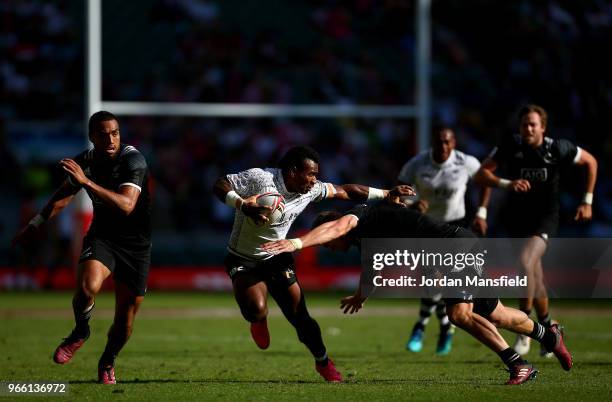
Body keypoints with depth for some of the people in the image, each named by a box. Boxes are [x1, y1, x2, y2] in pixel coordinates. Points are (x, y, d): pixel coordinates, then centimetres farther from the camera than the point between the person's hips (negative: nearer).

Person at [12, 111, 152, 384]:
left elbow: (127, 205, -35)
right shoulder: (84, 161, -4)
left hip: (135, 243, -2)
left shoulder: (132, 159, -20)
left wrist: (87, 182, -41)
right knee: (87, 287, -30)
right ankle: (80, 332, 1)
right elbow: (64, 195, 14)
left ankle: (108, 362, 34)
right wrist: (35, 225, 21)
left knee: (126, 317, 4)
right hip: (101, 236, 2)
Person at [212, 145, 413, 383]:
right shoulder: (260, 178, -25)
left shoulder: (310, 190, -6)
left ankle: (323, 362, 22)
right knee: (256, 310, -29)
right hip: (243, 262, -5)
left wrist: (387, 194, 9)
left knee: (299, 315, -3)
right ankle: (258, 322, 10)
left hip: (277, 258, 5)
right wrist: (243, 205, -39)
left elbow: (344, 191, 7)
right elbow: (220, 185, -22)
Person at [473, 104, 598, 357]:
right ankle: (548, 329, 33)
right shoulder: (510, 147, -9)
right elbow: (480, 175, -10)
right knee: (535, 281, 9)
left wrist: (587, 201, 3)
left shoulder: (558, 149, -13)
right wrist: (506, 184, -28)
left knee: (524, 263, -27)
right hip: (517, 220, 3)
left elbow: (590, 162, 4)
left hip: (545, 219, -3)